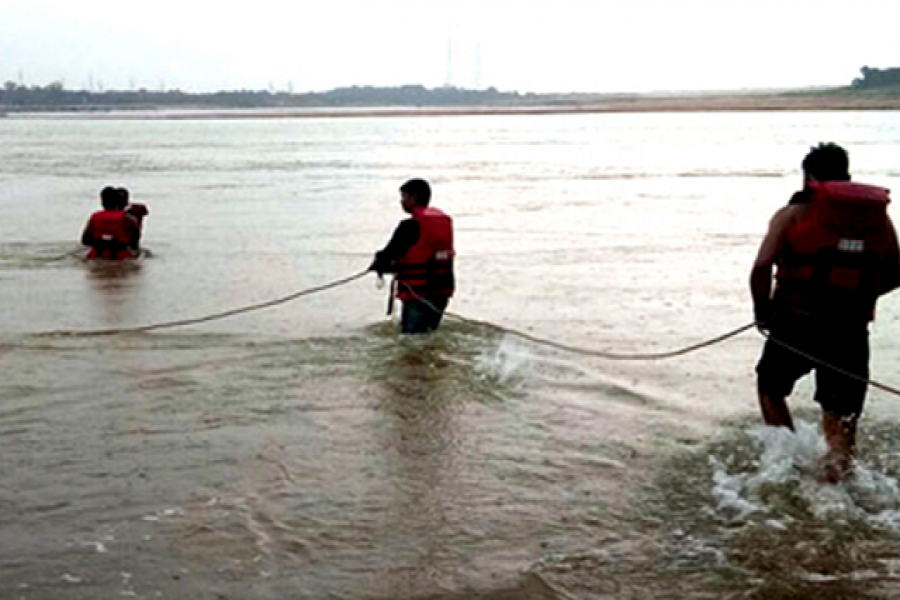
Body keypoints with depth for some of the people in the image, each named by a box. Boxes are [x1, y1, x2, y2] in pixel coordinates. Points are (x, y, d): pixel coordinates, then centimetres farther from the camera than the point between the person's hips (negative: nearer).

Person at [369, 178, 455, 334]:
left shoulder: (411, 226, -15)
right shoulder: (445, 221, 8)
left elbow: (389, 254, -14)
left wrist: (378, 264, 8)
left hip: (418, 294, -8)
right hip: (441, 293, 8)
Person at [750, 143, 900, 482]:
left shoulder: (794, 214, -3)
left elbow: (761, 267, -14)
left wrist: (762, 310, 0)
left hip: (796, 324, -2)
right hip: (851, 332, 2)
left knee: (771, 386, 25)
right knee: (840, 417, 13)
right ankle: (840, 458, -15)